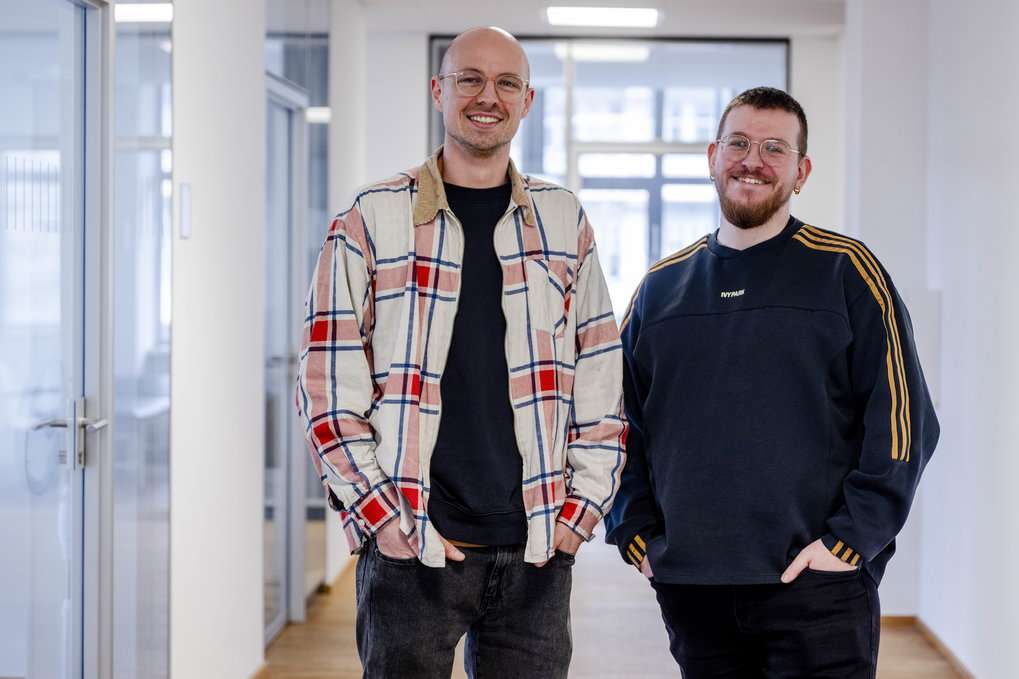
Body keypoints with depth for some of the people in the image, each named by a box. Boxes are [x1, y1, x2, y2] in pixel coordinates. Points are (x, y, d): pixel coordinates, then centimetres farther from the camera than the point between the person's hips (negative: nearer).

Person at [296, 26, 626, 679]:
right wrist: (378, 515, -8)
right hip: (410, 548, -2)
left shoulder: (563, 220, 10)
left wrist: (586, 502, 3)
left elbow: (601, 375, 11)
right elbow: (329, 385, -1)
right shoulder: (372, 220, 1)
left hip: (537, 550, 2)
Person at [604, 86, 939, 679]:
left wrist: (852, 539, -9)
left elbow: (901, 417, -3)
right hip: (688, 589, 3)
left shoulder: (846, 272, 1)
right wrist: (636, 534, 6)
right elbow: (619, 421, 17)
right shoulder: (661, 286, 12)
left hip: (815, 587, -3)